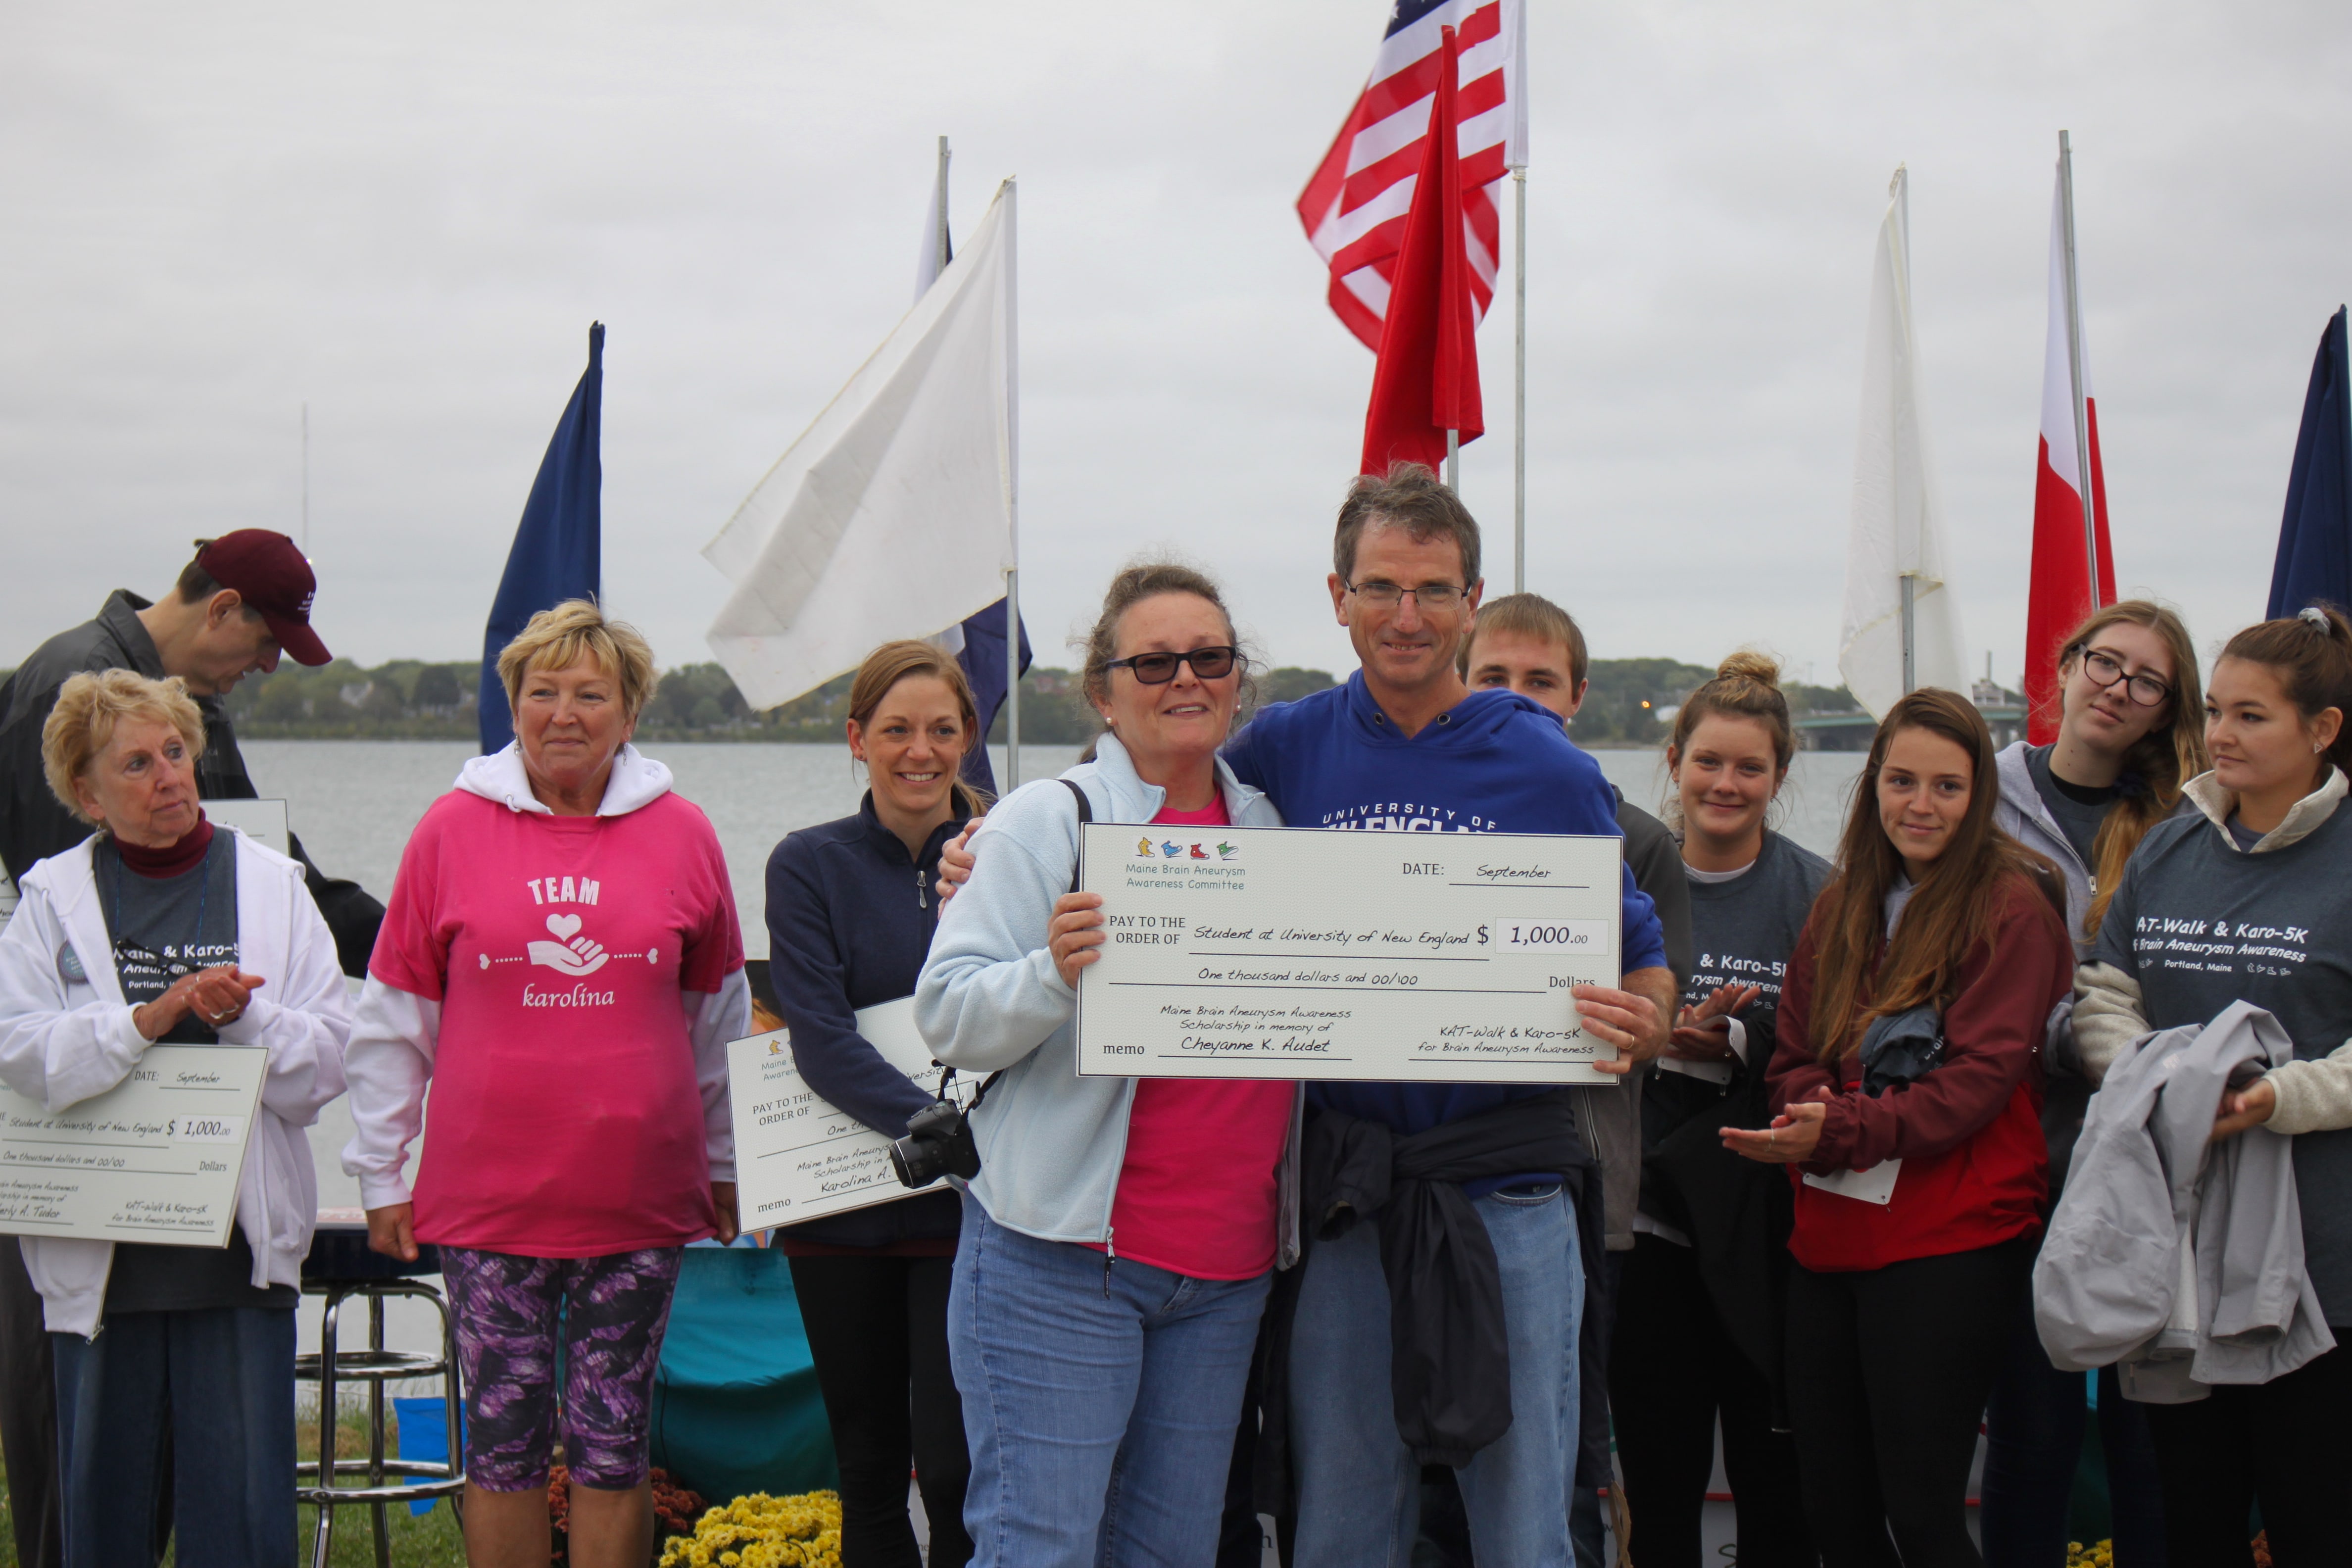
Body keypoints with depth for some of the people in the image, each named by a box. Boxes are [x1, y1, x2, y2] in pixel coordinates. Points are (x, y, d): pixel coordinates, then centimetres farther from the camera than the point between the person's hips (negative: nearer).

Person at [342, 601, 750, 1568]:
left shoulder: (682, 835, 3)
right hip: (486, 1195, 0)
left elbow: (719, 1019, 14)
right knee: (504, 1438, 6)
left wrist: (726, 1164, 18)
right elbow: (393, 1022, 6)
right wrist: (380, 1175, 6)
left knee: (613, 1441, 6)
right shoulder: (452, 830, 0)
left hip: (639, 1197, 1)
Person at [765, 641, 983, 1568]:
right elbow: (821, 1041, -9)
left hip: (969, 1208, -1)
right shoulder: (810, 866, 2)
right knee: (869, 1472, 9)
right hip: (844, 1204, 1)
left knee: (956, 1463, -10)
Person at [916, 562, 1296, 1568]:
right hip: (1063, 1258, -5)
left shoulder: (1271, 828, 13)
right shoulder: (1046, 822, -2)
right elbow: (947, 1018, -9)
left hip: (1228, 1265, 5)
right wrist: (1054, 972, -26)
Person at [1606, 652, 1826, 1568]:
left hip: (1765, 1226, -2)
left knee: (1774, 1485, 4)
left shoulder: (1814, 893, 1)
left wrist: (1733, 1043, -14)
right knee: (1658, 1484, 8)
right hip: (1650, 1222, 2)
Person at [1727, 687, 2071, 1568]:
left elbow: (1984, 1074, -13)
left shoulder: (2011, 908, -5)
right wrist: (1804, 1110, -10)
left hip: (1950, 1240, -6)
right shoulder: (1841, 906, 15)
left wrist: (1843, 1131, -23)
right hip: (1830, 1233, 7)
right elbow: (1794, 1056, 14)